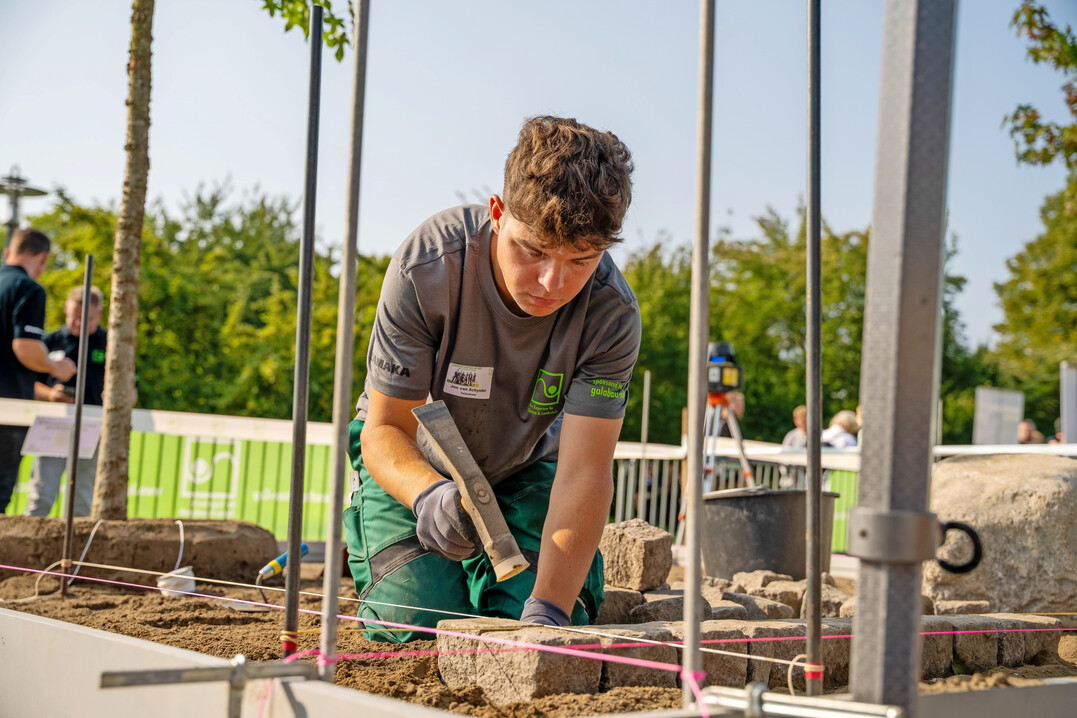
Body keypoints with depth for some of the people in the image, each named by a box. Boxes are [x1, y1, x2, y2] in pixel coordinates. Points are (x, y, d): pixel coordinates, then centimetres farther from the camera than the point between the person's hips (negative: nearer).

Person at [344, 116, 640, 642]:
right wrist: (429, 494, -52)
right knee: (418, 629, -15)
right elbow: (386, 429, -28)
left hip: (525, 467, 2)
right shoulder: (426, 268, -34)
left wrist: (548, 609, -47)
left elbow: (583, 473, -33)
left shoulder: (611, 313, -30)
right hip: (412, 461, -1)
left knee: (548, 631, -14)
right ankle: (367, 534, 18)